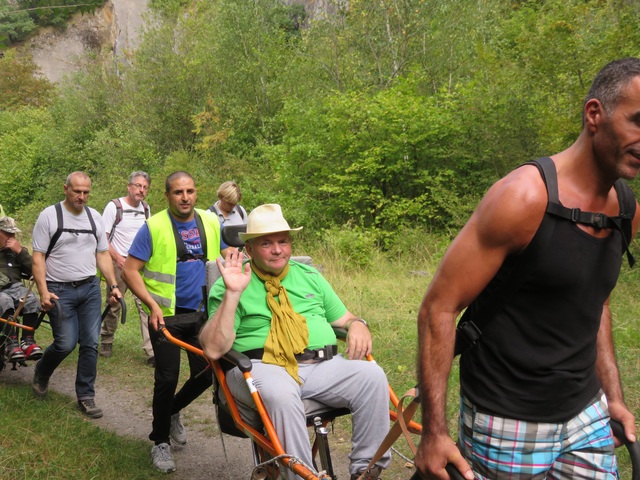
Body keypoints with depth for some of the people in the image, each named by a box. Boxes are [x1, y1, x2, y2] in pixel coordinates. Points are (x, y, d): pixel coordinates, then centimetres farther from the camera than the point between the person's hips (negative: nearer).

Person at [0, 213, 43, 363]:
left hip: (14, 287, 3)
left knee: (31, 299, -30)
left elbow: (34, 270, 9)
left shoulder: (15, 250, 21)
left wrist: (20, 251, -1)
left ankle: (27, 340, -23)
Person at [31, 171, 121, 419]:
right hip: (60, 290, -4)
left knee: (91, 344, 2)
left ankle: (86, 396, 16)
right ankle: (41, 373, 26)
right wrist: (43, 292, -16)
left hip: (90, 288, 4)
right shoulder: (49, 215, -5)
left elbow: (102, 254, 13)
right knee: (66, 343, -8)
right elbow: (38, 257, -6)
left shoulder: (95, 217, 9)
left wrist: (113, 285, 4)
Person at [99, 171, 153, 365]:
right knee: (114, 305, 9)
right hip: (119, 263, -3)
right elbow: (103, 238, -8)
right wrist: (118, 258, -18)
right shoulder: (114, 206, -7)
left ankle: (152, 352, -8)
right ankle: (106, 341, 31)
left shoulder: (146, 208, 8)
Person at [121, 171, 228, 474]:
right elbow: (130, 271, -9)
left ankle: (172, 411, 38)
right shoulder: (153, 227, -9)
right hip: (167, 316, -4)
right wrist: (153, 305, -19)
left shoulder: (211, 223, 2)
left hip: (204, 314, 4)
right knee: (167, 379, -1)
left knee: (205, 375, 8)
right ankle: (161, 442, 21)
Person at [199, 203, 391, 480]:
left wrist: (357, 325, -2)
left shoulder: (310, 276, 21)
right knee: (280, 394, -39)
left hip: (323, 366, 4)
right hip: (261, 368, -4)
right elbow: (214, 350, -6)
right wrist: (232, 294, -13)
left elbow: (343, 319, 23)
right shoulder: (229, 286, 6)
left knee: (371, 375, -24)